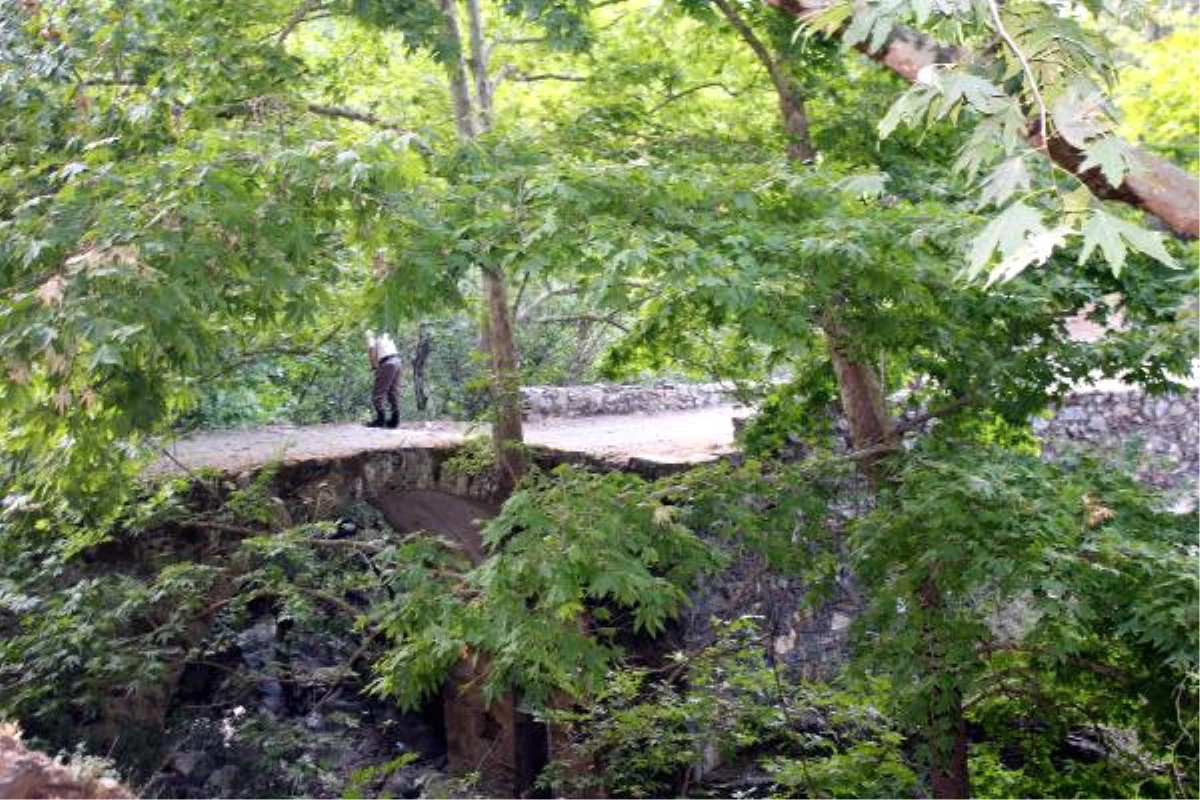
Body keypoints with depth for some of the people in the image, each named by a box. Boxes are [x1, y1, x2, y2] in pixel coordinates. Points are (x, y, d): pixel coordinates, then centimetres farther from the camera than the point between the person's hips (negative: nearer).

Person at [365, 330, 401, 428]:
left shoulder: (370, 334, 6)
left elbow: (372, 349, -8)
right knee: (393, 392, 11)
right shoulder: (385, 336, 28)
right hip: (396, 361, 8)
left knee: (378, 392, -3)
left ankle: (380, 419, -8)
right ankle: (395, 420, 10)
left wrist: (374, 366, 1)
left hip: (387, 362, -8)